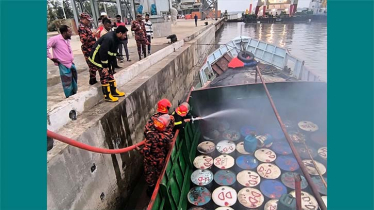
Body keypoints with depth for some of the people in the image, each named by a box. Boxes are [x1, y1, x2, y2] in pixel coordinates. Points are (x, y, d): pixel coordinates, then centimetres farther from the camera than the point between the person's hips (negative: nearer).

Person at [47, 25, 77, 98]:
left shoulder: (67, 39, 9)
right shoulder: (55, 39, -14)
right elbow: (46, 47, -17)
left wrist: (71, 58, 14)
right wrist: (51, 57, -12)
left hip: (71, 64, 8)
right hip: (64, 66, -8)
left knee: (74, 81, 18)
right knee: (67, 83, 1)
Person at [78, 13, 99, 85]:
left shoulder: (86, 26, 15)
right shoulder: (82, 28, -14)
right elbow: (84, 40, -25)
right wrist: (93, 35, -22)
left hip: (92, 49, 9)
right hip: (88, 49, -9)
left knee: (94, 64, 14)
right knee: (92, 65, -4)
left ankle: (93, 79, 25)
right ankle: (92, 80, 6)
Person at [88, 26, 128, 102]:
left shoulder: (115, 38, 0)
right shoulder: (109, 38, -29)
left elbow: (113, 52, 7)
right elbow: (102, 52, -29)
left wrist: (109, 64, 7)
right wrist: (105, 66, -23)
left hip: (106, 57, 9)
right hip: (98, 58, -9)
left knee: (110, 74, 12)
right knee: (105, 76, -7)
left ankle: (114, 91, 23)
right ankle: (107, 96, 0)